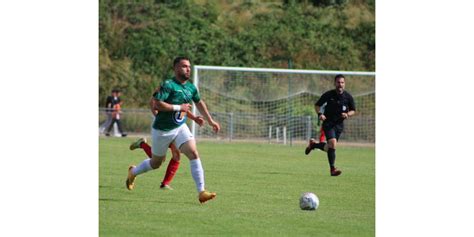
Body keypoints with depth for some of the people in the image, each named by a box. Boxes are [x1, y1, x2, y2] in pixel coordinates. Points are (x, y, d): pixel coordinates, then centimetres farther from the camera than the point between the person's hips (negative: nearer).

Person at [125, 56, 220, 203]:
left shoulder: (191, 88, 3)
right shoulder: (168, 85, -19)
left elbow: (199, 103, 21)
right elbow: (157, 104, -29)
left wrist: (211, 121, 23)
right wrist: (179, 107, -26)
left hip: (180, 128, 5)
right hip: (162, 129, -5)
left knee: (194, 153, -17)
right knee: (156, 163, 12)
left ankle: (201, 192, -19)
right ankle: (133, 172, 44)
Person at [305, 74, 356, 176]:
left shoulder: (348, 97, -4)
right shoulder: (328, 95, -9)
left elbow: (353, 110, 8)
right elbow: (317, 105, 3)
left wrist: (347, 114, -14)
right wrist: (319, 114, -16)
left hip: (339, 124, 4)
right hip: (328, 123, -4)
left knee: (329, 148, 10)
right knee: (333, 143, -23)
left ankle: (314, 144, 41)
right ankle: (332, 169, -17)